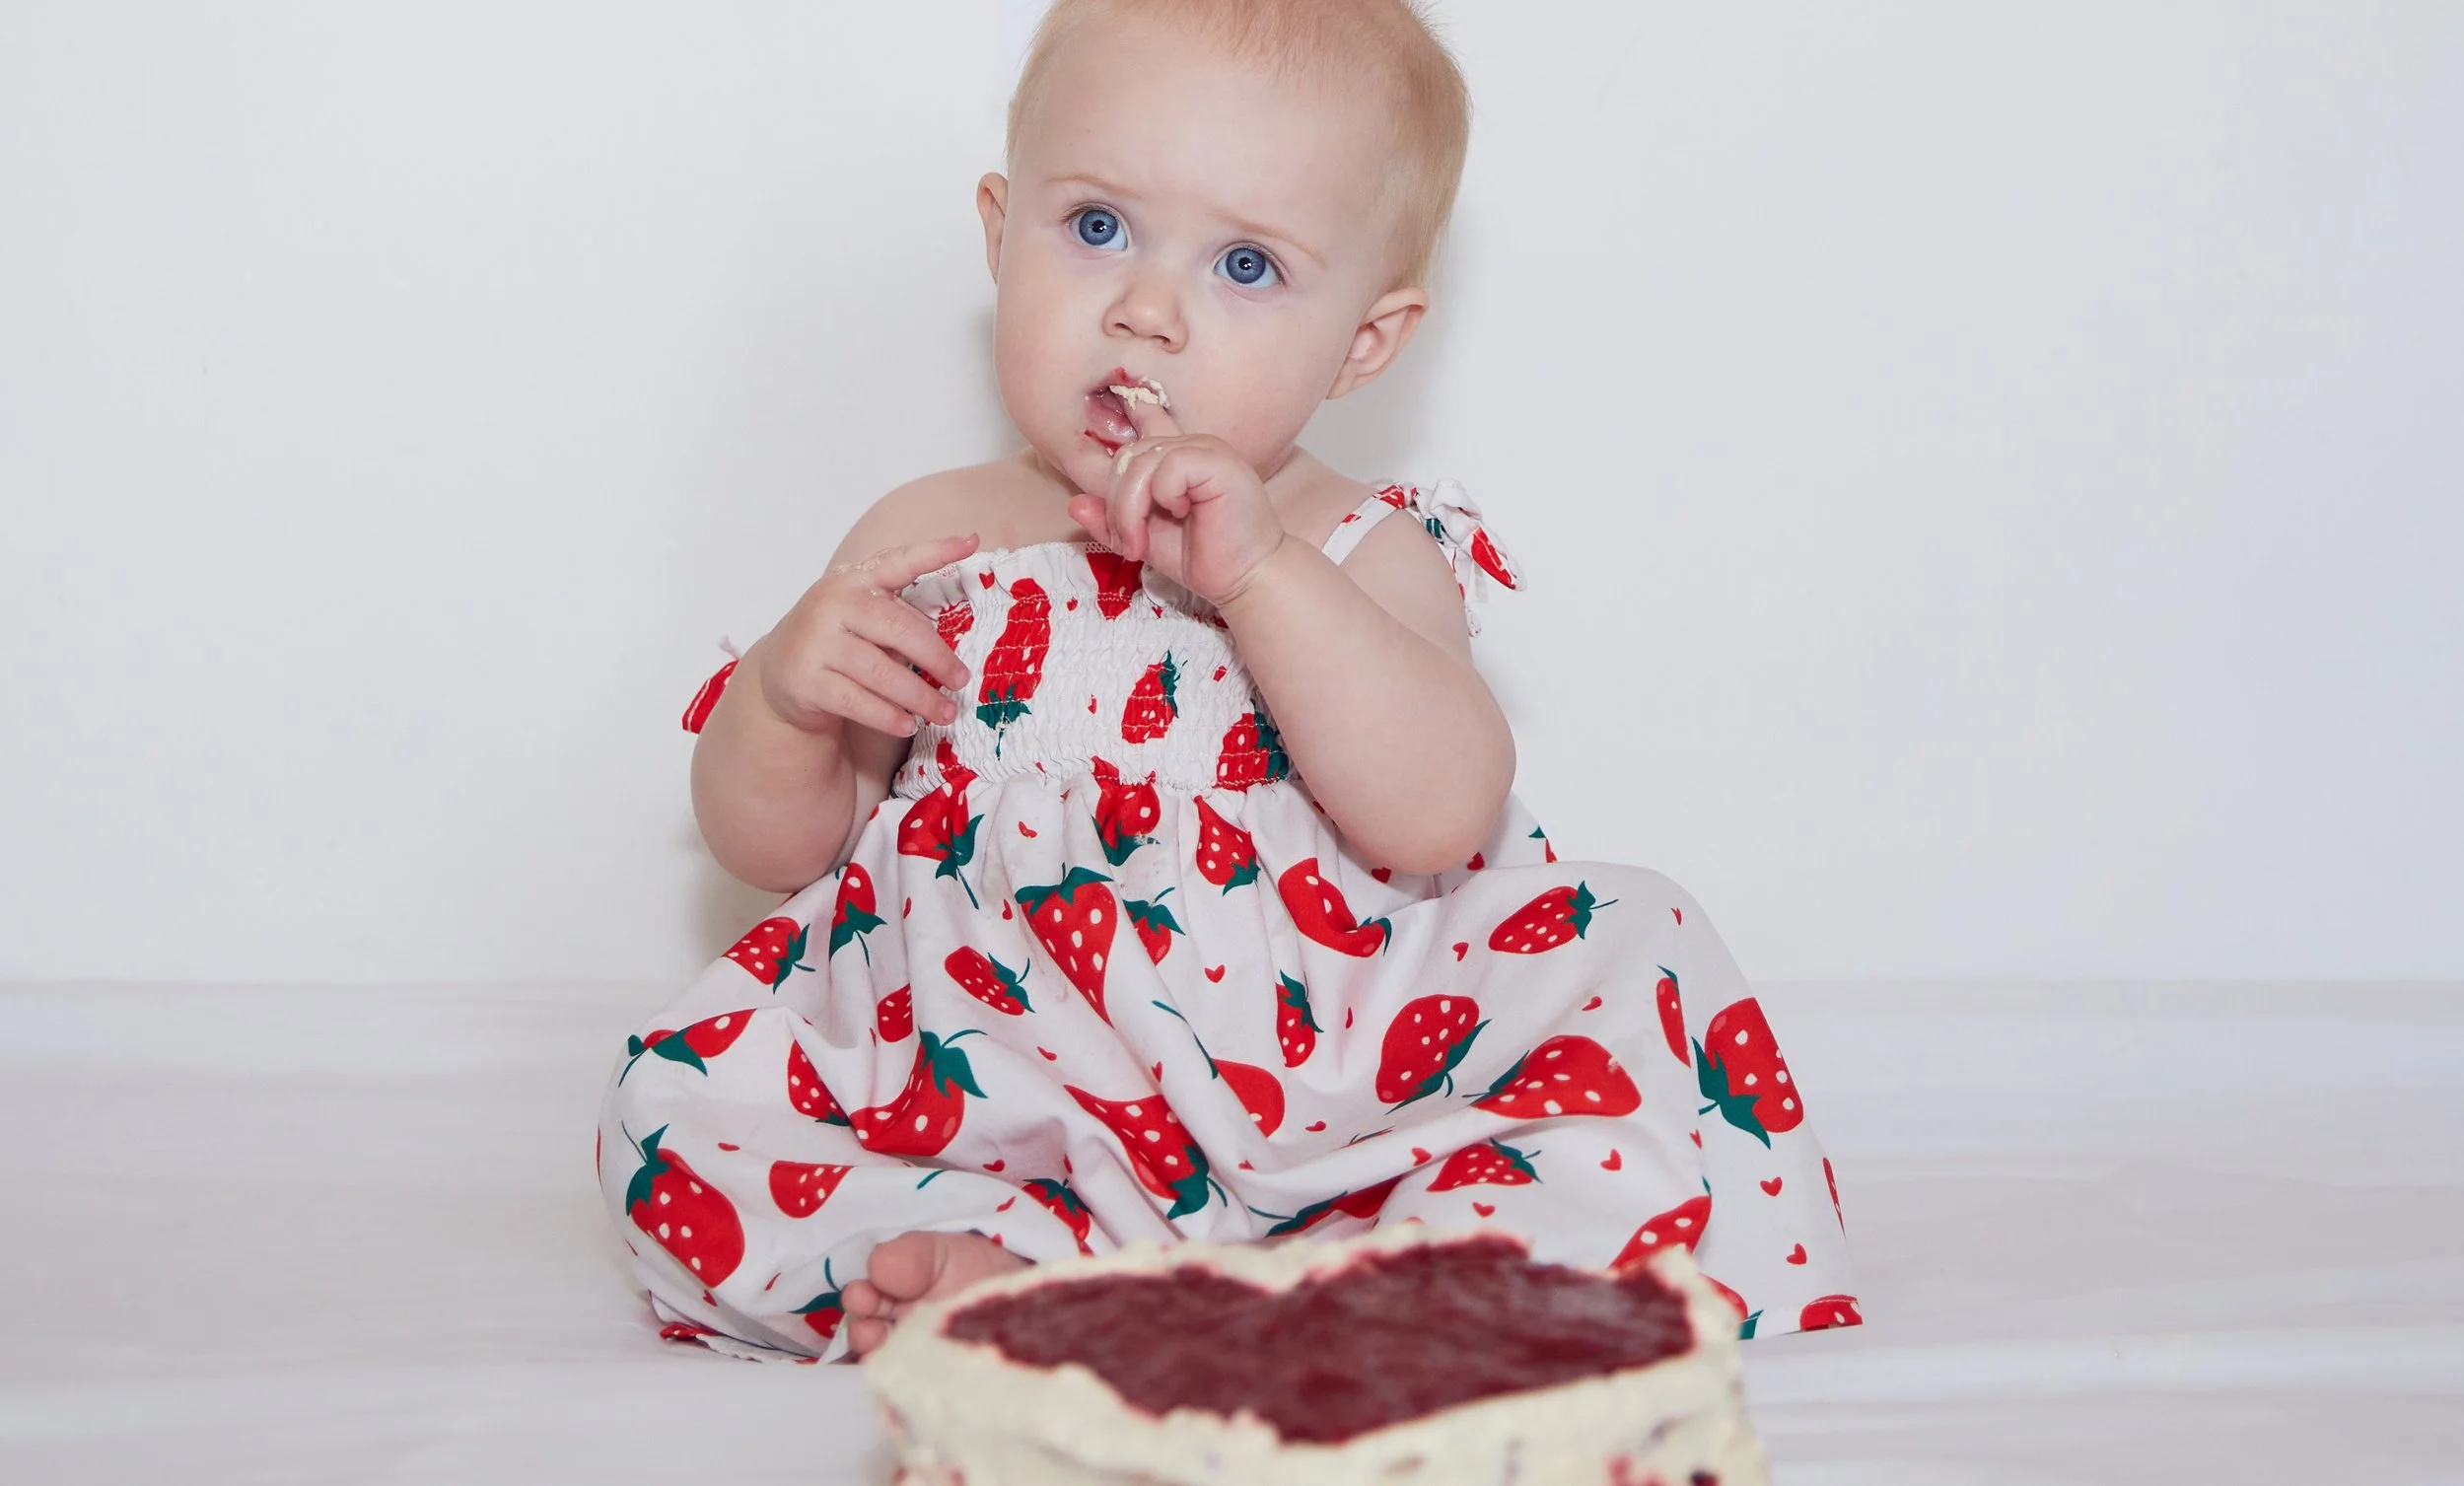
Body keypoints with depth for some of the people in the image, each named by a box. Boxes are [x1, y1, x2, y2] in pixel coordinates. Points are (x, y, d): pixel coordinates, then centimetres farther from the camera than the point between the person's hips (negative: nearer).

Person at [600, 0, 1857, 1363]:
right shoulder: (933, 542, 5)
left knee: (1637, 1027, -22)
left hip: (1329, 1115, -1)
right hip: (998, 1115, 2)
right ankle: (1012, 1270, -25)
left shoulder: (1359, 557, -2)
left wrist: (1257, 571, -28)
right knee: (683, 1111, -15)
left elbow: (1440, 815, -22)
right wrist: (785, 693, -15)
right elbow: (775, 848, 8)